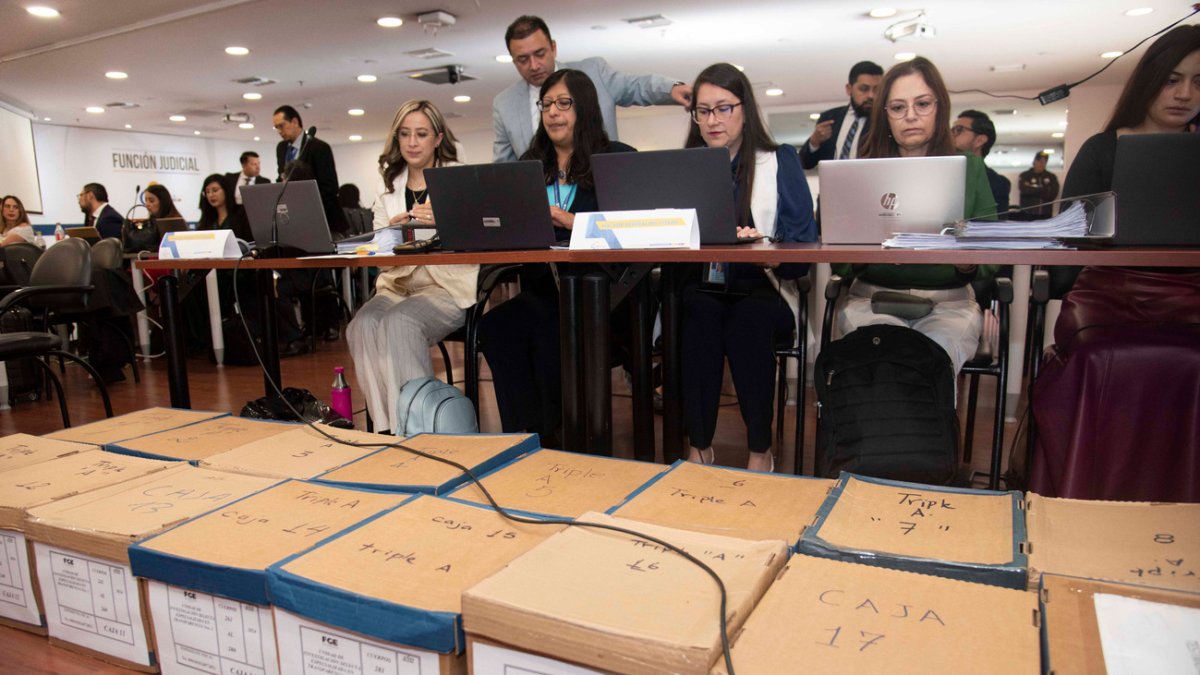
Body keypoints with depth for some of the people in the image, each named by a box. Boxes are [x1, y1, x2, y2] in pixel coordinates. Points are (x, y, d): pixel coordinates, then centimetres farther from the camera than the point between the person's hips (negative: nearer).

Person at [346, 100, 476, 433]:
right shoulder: (389, 184, 17)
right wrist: (391, 231, -9)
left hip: (448, 285, -4)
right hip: (398, 284, 4)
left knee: (399, 322, -32)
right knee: (363, 325, -26)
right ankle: (386, 426, -20)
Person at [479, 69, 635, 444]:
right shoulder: (531, 164, 21)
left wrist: (572, 222, -18)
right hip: (542, 289, 5)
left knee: (547, 334, -31)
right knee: (494, 325, -25)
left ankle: (551, 434, -8)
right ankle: (527, 438, -14)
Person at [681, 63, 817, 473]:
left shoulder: (781, 162, 7)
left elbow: (804, 249, -3)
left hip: (762, 290, -1)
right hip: (702, 291, 1)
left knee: (748, 317, -34)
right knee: (701, 312, -33)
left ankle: (761, 450, -21)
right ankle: (698, 445, -22)